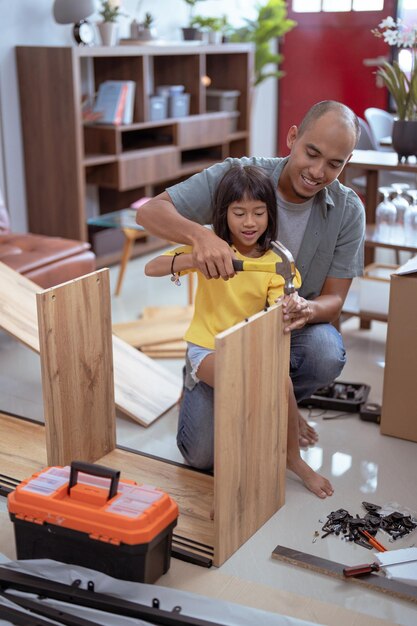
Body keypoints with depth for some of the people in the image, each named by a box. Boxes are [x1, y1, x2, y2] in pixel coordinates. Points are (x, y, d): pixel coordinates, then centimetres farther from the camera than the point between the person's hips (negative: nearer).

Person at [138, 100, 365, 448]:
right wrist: (199, 235, -46)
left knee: (326, 354, -35)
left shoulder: (348, 211, -11)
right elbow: (150, 212, -23)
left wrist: (308, 310, -36)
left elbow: (333, 300, -9)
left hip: (295, 328, 2)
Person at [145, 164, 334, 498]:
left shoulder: (277, 261, -4)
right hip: (207, 349, -2)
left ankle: (293, 457, -8)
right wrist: (196, 259, -35)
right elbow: (151, 268, -17)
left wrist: (291, 308, -41)